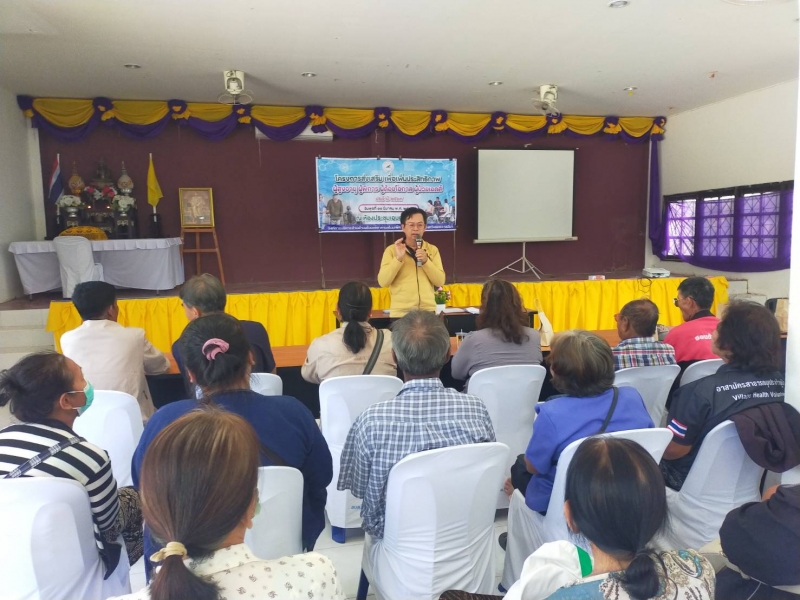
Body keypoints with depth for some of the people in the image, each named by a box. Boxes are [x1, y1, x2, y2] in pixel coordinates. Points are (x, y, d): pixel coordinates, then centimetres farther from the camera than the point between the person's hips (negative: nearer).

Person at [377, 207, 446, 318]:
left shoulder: (432, 249, 9)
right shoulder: (392, 250, 1)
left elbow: (440, 281, 2)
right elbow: (383, 282, -8)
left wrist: (426, 261, -12)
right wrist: (398, 258, -17)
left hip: (428, 311, 2)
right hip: (401, 312, -2)